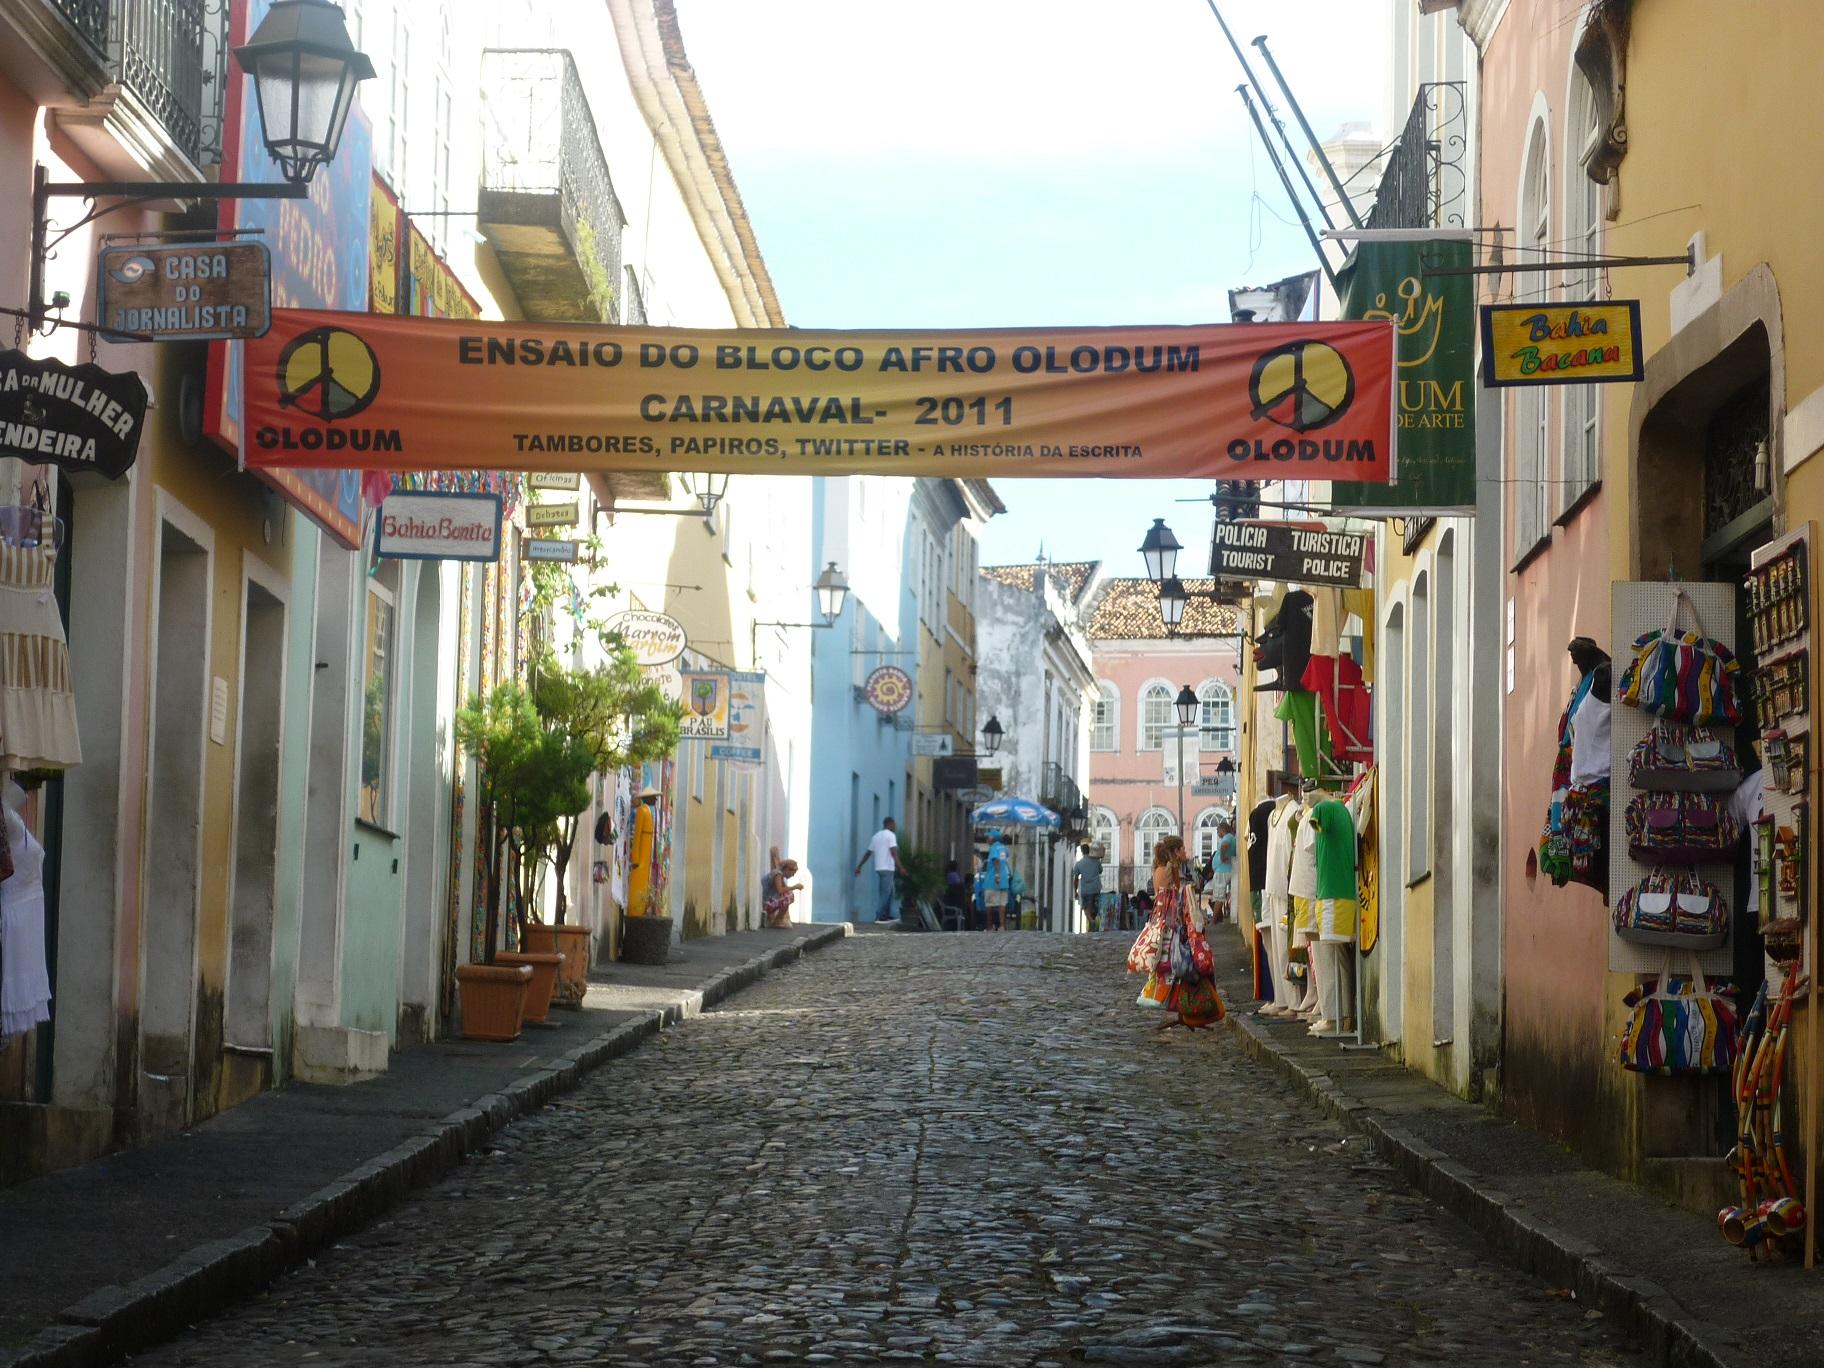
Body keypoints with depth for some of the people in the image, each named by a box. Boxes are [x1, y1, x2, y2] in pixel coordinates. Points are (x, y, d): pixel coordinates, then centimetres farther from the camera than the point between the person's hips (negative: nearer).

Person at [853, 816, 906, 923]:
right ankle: (879, 916, -8)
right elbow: (894, 853, -18)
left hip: (878, 868, 8)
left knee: (889, 892, 15)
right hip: (887, 868, -8)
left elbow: (868, 853, 16)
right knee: (885, 893, -6)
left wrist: (859, 866, 20)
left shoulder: (876, 836, 16)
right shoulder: (890, 835, -7)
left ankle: (887, 915, 16)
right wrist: (900, 867, -22)